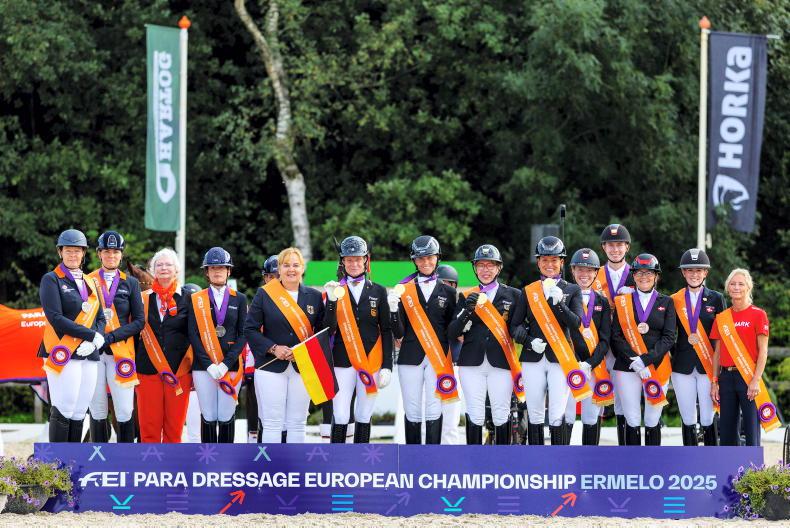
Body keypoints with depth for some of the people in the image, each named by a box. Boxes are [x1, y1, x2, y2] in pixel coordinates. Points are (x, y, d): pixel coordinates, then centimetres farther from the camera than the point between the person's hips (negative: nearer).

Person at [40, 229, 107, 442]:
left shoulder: (89, 284, 20)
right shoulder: (51, 280, 1)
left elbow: (100, 318, 15)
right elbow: (55, 318, -11)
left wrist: (95, 341, -7)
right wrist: (92, 335, -14)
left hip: (89, 354, 6)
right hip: (64, 354, -6)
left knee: (79, 412, 5)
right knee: (63, 410, -11)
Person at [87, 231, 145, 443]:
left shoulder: (131, 283, 10)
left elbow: (139, 321, 4)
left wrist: (111, 337, -9)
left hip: (121, 352, 0)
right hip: (93, 353, 0)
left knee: (125, 412, -6)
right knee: (97, 411, 2)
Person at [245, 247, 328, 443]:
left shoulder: (314, 296, 7)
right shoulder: (264, 294, 1)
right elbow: (250, 329, 0)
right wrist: (273, 348, -12)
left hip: (303, 367, 2)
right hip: (270, 367, -2)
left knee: (297, 424, 6)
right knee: (272, 424, -3)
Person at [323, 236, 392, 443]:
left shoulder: (378, 291, 7)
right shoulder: (335, 290, 4)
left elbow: (386, 331, 7)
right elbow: (328, 330, -4)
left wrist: (387, 366, 1)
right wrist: (332, 301, -19)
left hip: (371, 363, 1)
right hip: (343, 362, -1)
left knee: (364, 417, 6)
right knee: (340, 418, -6)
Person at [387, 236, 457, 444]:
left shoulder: (447, 292, 9)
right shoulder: (403, 290, 7)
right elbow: (398, 333, 2)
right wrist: (393, 310, -14)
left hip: (439, 359, 0)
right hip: (410, 357, 0)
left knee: (434, 411, -6)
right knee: (412, 412, 0)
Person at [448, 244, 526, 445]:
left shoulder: (513, 295, 8)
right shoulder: (467, 297, 12)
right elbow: (452, 334, 3)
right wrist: (467, 310, -12)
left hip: (501, 362, -1)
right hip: (472, 363, 1)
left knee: (501, 415, -1)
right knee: (474, 415, -1)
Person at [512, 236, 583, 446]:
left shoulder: (572, 291, 8)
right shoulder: (528, 291, 12)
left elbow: (575, 323, -5)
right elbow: (516, 327, 8)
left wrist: (559, 303, -19)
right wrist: (530, 342, -10)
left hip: (561, 358, -2)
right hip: (533, 359, 2)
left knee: (558, 417, -8)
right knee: (534, 415, 4)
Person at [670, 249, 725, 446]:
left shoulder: (716, 299, 5)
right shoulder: (675, 301, 8)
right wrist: (677, 353, 1)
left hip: (709, 366, -2)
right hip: (682, 369, 2)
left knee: (708, 420, -5)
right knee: (688, 421, 3)